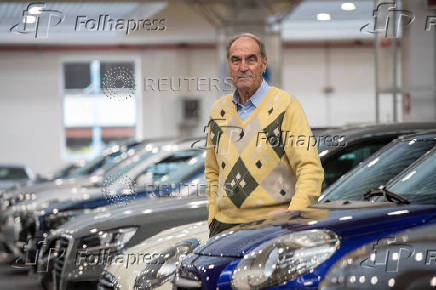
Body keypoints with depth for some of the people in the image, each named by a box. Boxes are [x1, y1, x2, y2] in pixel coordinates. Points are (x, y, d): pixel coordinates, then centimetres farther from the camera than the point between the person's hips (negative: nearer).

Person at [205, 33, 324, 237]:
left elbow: (311, 168, -7)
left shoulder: (285, 106, -1)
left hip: (272, 223, -4)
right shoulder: (218, 110, 15)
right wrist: (213, 217, 11)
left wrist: (293, 213, -20)